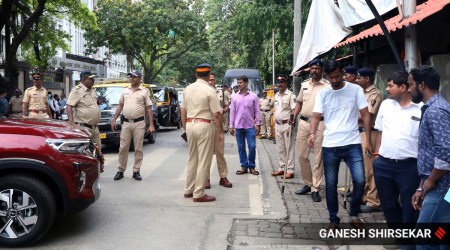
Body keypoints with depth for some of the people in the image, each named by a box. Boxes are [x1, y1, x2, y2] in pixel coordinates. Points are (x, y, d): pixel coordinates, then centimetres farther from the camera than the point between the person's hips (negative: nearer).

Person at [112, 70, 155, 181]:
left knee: (138, 149, 2)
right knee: (123, 148, 4)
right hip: (126, 123, 3)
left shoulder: (144, 91, 2)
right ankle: (120, 170, 11)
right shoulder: (125, 91, 12)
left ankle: (136, 171, 10)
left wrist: (151, 125, -6)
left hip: (139, 123, -3)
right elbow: (120, 106, 16)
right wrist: (114, 120, 10)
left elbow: (149, 109, 0)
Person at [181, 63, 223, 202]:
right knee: (203, 161, 0)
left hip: (190, 125, 7)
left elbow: (183, 111, 11)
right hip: (204, 125, -6)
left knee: (192, 159, 18)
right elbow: (217, 114, -12)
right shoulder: (210, 91, -11)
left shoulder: (188, 89, 7)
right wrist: (221, 132, -4)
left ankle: (188, 190, 25)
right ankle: (198, 194, 3)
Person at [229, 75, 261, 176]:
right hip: (238, 126, 2)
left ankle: (252, 167, 11)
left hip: (250, 126, -2)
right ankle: (244, 166, 16)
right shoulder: (234, 97, 5)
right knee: (241, 147, 6)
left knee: (252, 147, -2)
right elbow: (232, 112, 6)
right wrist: (231, 126, 4)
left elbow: (257, 111, 3)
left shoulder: (253, 96, 1)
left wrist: (258, 124, -1)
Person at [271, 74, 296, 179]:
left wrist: (290, 126, -22)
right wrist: (275, 125, 16)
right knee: (280, 148, 13)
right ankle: (282, 168, 21)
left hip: (287, 124, -7)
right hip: (278, 125, 7)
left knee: (289, 148, -3)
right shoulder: (276, 96, 13)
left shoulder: (290, 95, -9)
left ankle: (290, 170, 0)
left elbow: (294, 111, -15)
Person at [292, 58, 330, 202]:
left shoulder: (327, 86, -5)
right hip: (303, 122, 6)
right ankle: (308, 184, 25)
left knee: (318, 158, 0)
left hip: (319, 124, -6)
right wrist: (293, 117, 11)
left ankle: (315, 189, 8)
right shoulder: (304, 85, 13)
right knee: (302, 155, 9)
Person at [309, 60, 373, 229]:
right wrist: (312, 133, -22)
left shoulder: (355, 89, 1)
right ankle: (333, 219, 22)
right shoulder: (322, 94, 4)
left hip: (352, 144, -1)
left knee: (360, 181, -8)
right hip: (329, 146, 1)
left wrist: (368, 140, -3)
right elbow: (316, 116, -1)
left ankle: (354, 214, 17)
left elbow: (365, 114, 2)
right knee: (330, 185, 7)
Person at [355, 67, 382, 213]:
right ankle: (363, 196, 25)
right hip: (359, 132, 9)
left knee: (369, 167, -5)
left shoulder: (375, 94, -10)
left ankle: (373, 201, 1)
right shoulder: (362, 93, 18)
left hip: (368, 133, -9)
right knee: (360, 167, 14)